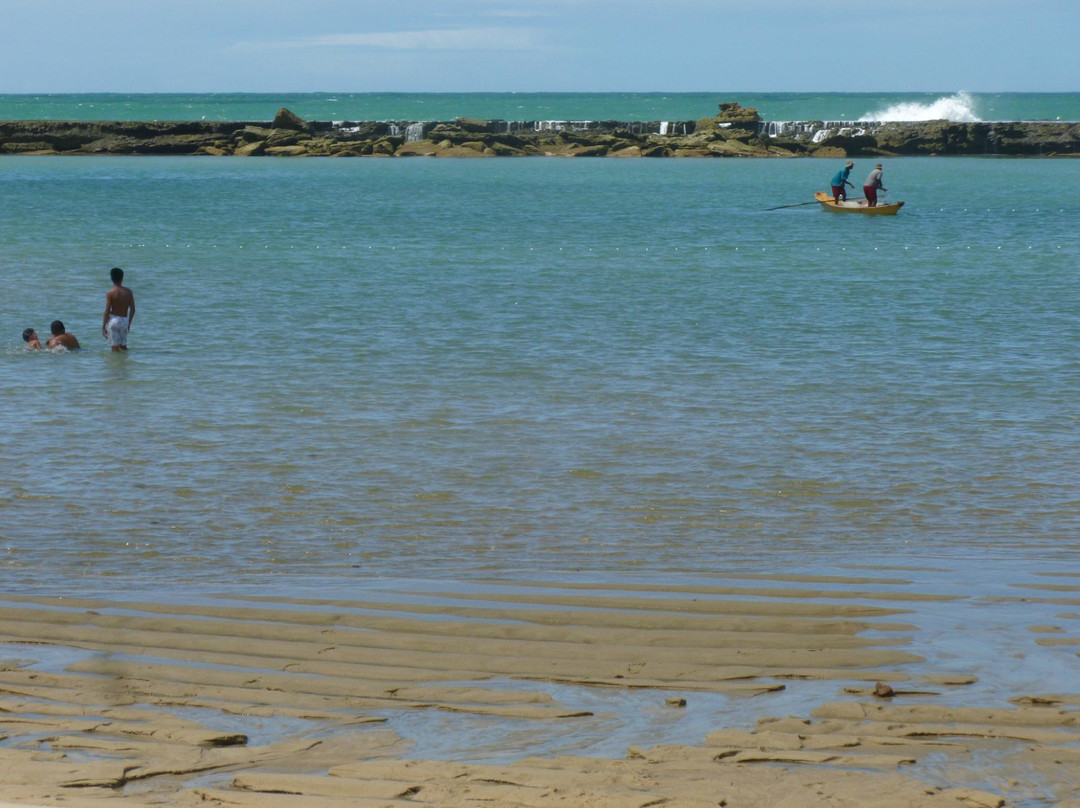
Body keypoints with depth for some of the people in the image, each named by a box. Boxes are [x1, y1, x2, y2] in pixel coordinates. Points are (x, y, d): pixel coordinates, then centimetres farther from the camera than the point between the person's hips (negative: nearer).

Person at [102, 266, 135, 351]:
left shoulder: (110, 293, -9)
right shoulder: (128, 292, 2)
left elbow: (107, 312, -11)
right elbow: (133, 309, 5)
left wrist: (103, 327, -4)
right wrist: (129, 323, 18)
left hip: (113, 320, -4)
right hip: (124, 321, 4)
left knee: (115, 347, -1)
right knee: (123, 346, 19)